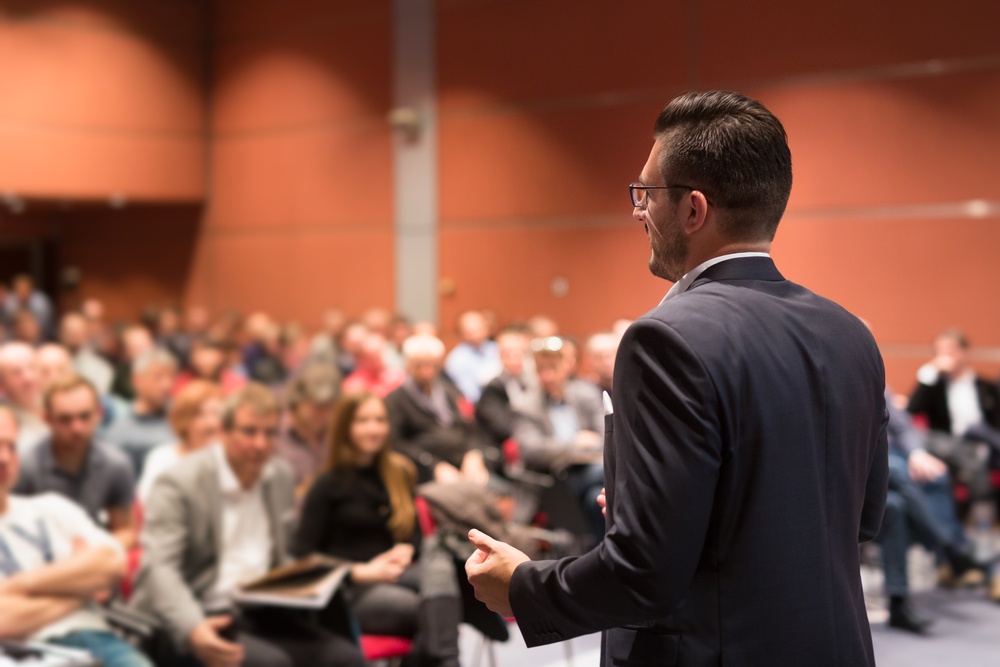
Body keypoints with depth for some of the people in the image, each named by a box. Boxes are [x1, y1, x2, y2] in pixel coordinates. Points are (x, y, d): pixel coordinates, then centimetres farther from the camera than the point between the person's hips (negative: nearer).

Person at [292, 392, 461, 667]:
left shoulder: (400, 472, 18)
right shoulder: (329, 484, 4)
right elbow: (304, 554, 0)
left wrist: (406, 549, 0)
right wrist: (361, 572, -12)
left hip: (394, 574, 4)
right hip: (350, 590, -4)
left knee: (438, 563, -35)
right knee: (436, 612, -34)